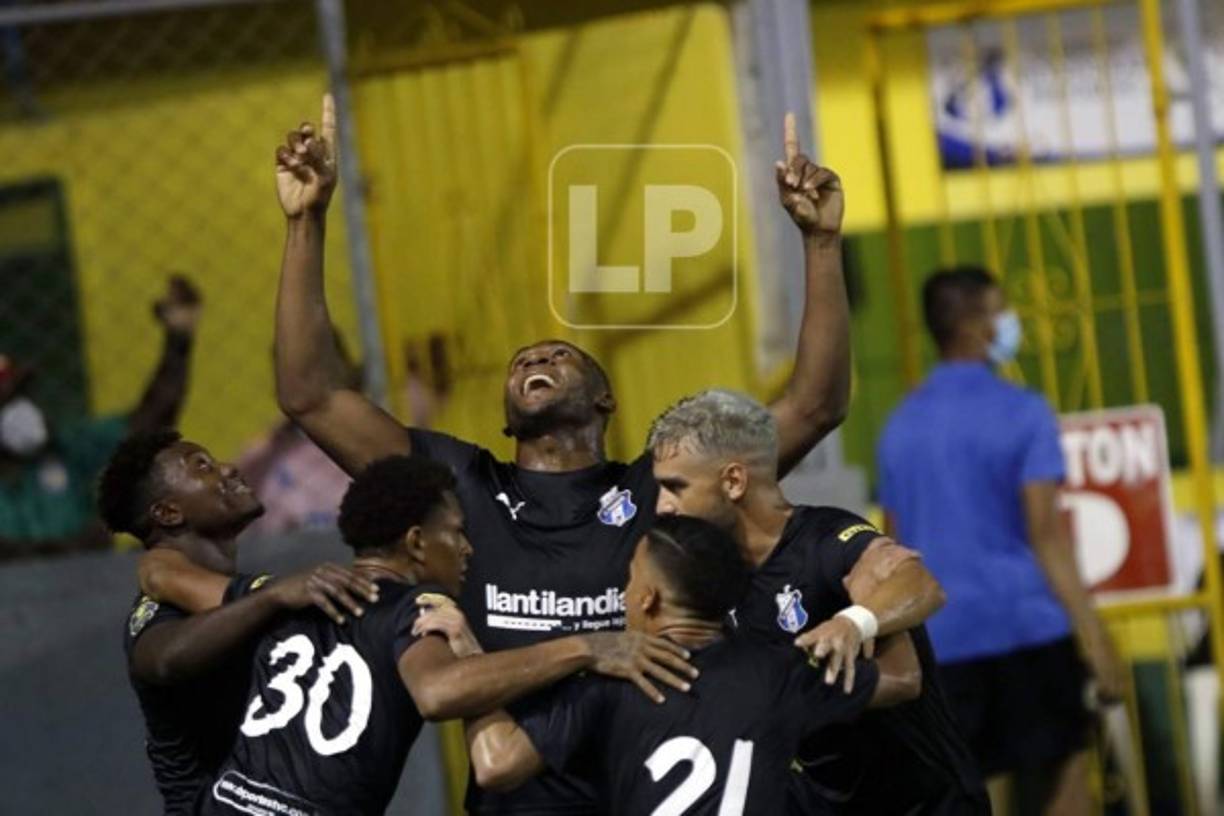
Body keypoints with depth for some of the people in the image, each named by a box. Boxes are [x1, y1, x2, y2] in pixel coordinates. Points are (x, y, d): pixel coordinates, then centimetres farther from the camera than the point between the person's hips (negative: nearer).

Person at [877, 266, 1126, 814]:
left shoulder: (900, 426, 11)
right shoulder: (1021, 413, -6)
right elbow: (1045, 534, -12)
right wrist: (1095, 638, -12)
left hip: (943, 639, 5)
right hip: (1028, 626, -5)